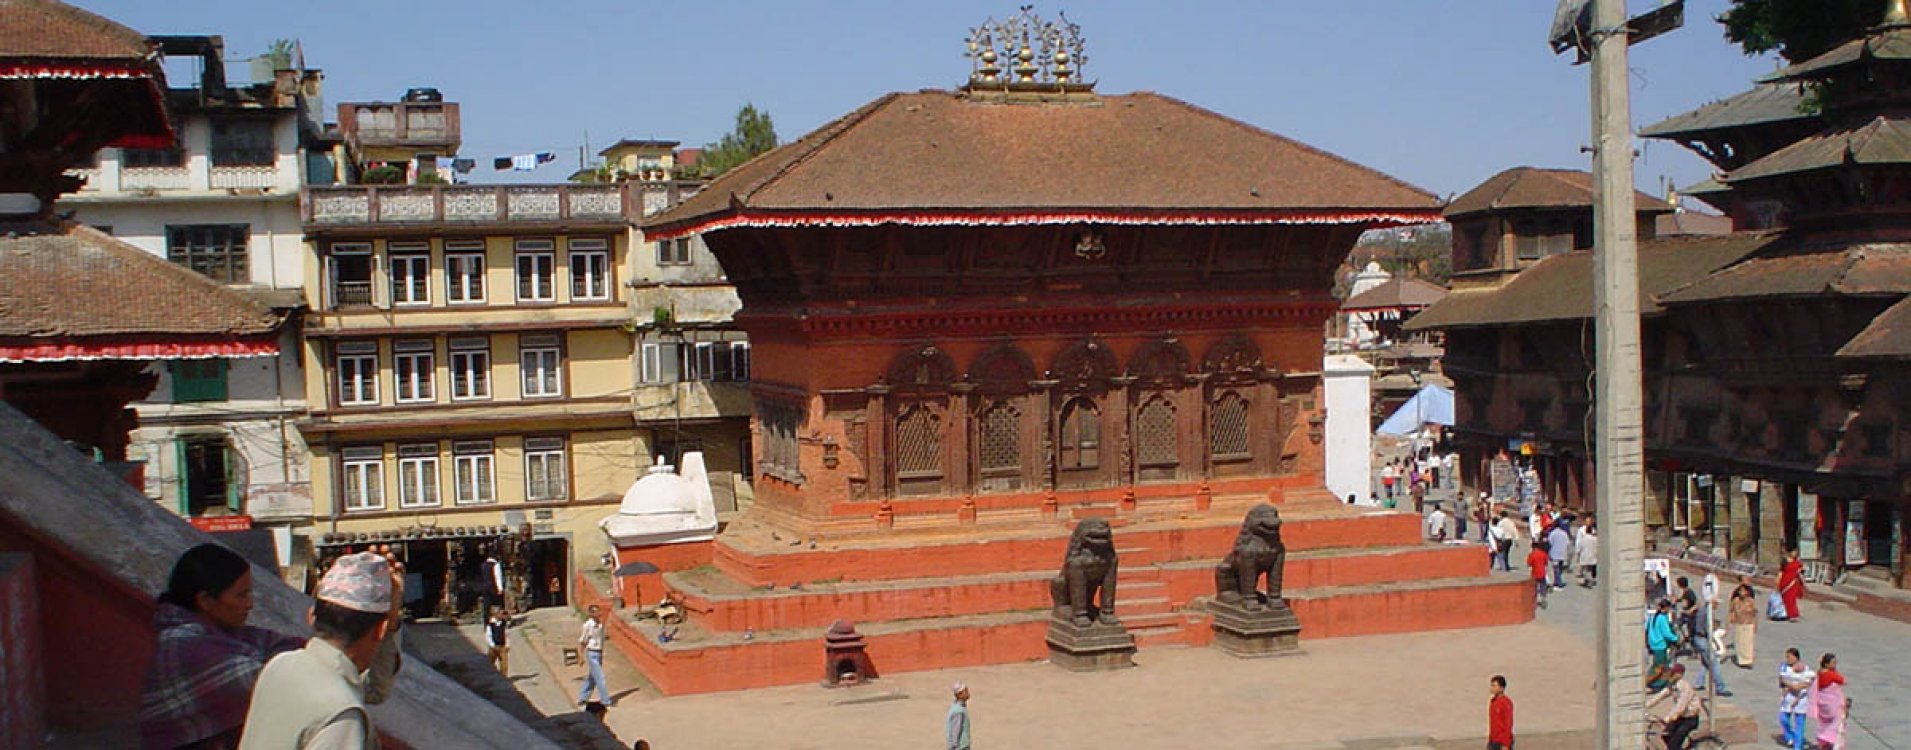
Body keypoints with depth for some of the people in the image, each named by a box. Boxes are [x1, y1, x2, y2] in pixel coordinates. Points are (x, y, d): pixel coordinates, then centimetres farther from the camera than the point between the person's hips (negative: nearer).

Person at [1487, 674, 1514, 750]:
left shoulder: (1506, 703, -14)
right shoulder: (1492, 701, 10)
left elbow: (1508, 724, -16)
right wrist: (1489, 741, 18)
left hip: (1503, 742, -8)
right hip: (1493, 742, 8)